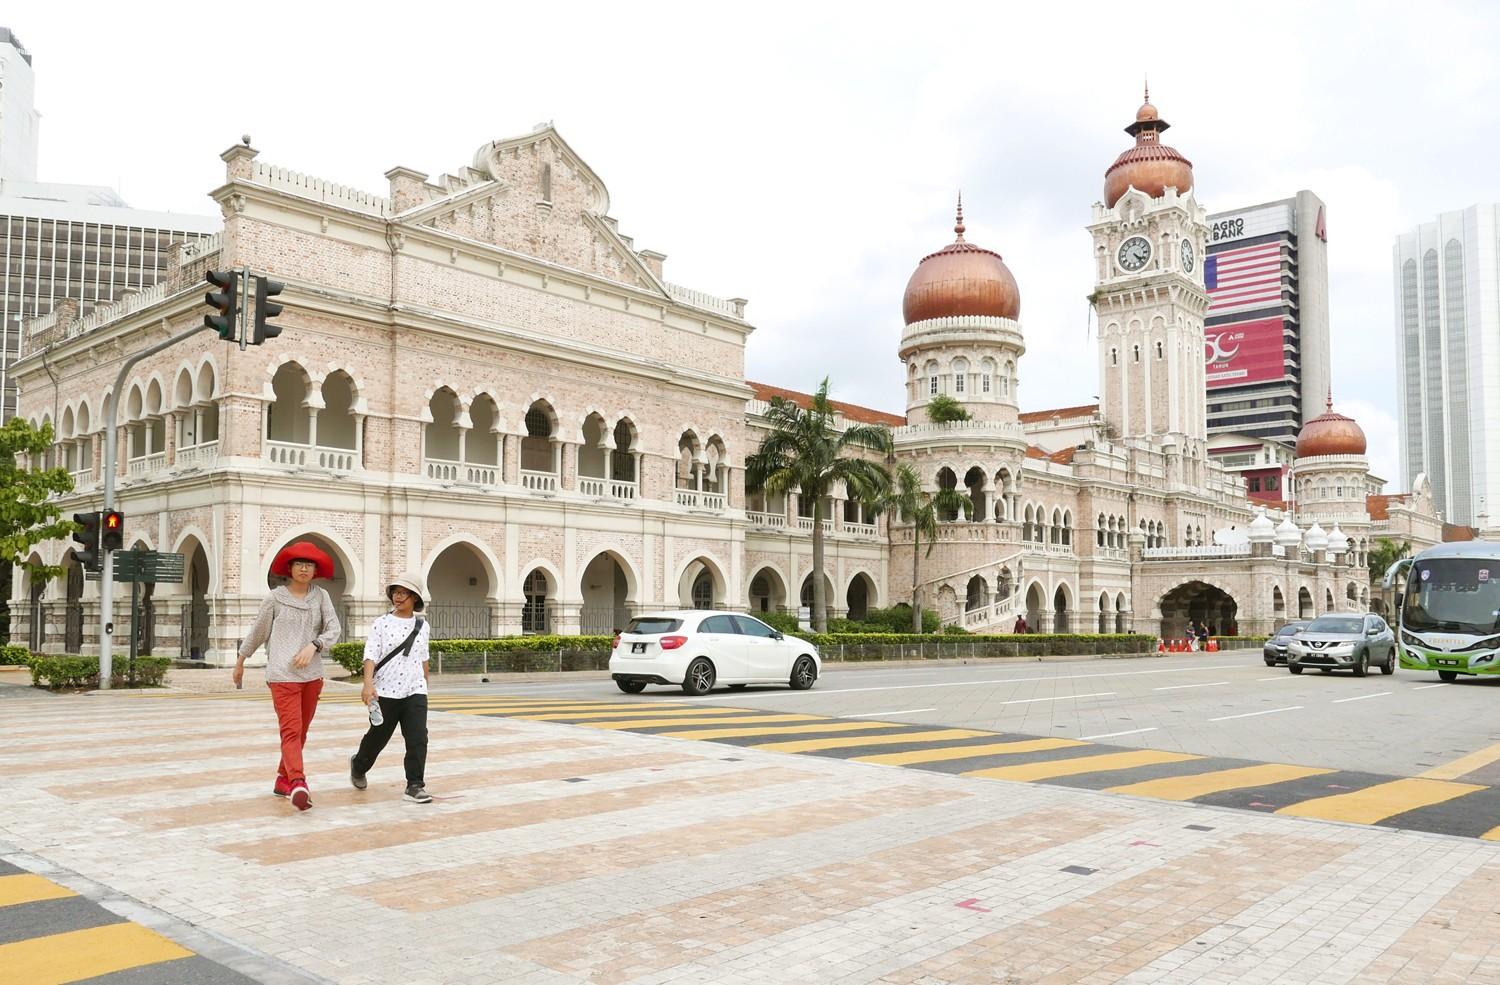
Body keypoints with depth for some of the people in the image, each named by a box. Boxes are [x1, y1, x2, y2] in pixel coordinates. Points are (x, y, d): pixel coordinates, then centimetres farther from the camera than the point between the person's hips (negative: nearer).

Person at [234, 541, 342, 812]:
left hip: (312, 675, 4)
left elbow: (334, 629, -1)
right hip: (282, 674, -4)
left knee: (300, 732, 12)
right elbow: (257, 632, 11)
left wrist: (313, 646, -18)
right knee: (291, 730, -15)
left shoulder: (321, 597, 5)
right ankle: (298, 784, -26)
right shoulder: (275, 597, 1)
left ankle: (283, 780, 27)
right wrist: (240, 662, 20)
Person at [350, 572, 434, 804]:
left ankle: (415, 786, -4)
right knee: (378, 737, 13)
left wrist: (425, 685, 25)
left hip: (415, 691, 2)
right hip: (386, 691, -2)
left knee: (418, 739, -10)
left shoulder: (422, 626, 8)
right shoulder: (382, 624, -3)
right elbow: (371, 655, -12)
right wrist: (368, 684, -25)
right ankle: (358, 765, 42)